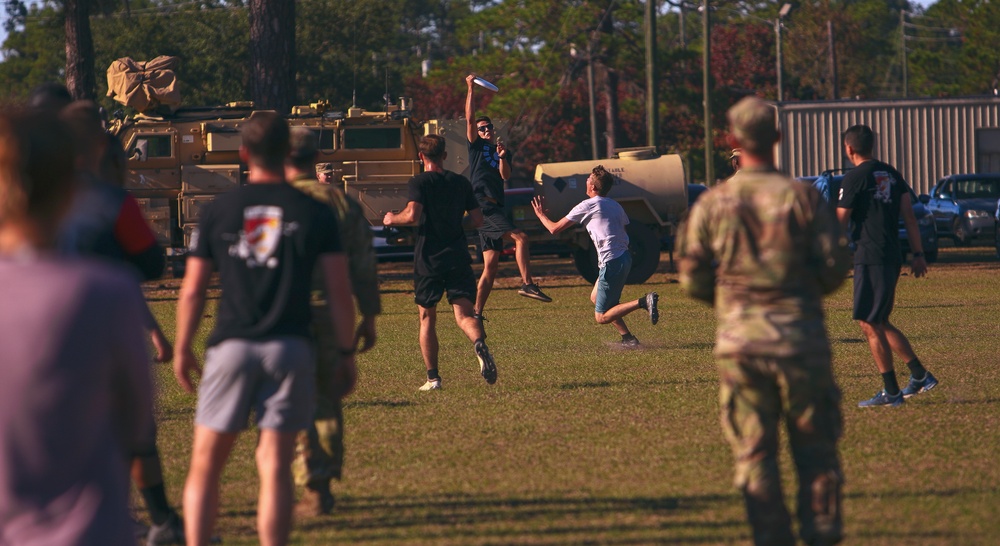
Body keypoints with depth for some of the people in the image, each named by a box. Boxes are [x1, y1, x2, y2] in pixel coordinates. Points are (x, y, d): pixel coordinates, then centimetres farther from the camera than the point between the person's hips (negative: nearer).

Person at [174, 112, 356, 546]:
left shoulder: (217, 212, 1)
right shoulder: (315, 213, 1)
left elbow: (192, 290, 3)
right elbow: (339, 292, -1)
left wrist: (183, 349, 15)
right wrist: (346, 351, 8)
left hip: (231, 347, 0)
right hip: (290, 348, 0)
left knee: (205, 465, 6)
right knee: (275, 468, 1)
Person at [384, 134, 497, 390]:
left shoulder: (420, 182, -4)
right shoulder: (461, 182, 10)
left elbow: (412, 215, -18)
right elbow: (477, 220, 10)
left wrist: (392, 219, 1)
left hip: (428, 258, -2)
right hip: (458, 258, 2)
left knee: (427, 319, 10)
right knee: (463, 313, -5)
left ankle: (432, 377, 9)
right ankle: (480, 344, -38)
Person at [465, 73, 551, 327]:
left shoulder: (503, 152, 22)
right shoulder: (476, 146, 9)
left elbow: (505, 176, 4)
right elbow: (470, 118, -2)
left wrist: (503, 158, -14)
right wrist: (471, 89, -5)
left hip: (495, 208, 7)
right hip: (483, 204, -7)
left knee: (491, 265, 5)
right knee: (520, 237, -24)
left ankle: (477, 313, 7)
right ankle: (527, 284, -31)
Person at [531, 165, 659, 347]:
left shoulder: (587, 206, -5)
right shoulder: (615, 205, 16)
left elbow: (555, 228, -1)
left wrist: (541, 215, 19)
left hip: (612, 262, -8)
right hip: (624, 256, 8)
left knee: (601, 317, -3)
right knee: (595, 297, 24)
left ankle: (643, 302, -21)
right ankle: (627, 338, 16)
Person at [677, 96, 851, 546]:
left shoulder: (711, 204, 0)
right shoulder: (804, 197, -4)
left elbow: (692, 279, 2)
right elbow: (834, 267, -4)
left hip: (739, 340, 1)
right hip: (800, 337, -1)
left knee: (754, 453, 6)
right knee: (815, 446, 9)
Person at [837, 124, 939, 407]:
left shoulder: (855, 177, -10)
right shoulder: (891, 174, 13)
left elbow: (839, 223, -8)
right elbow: (909, 216, 12)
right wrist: (918, 254, 14)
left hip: (871, 258, -8)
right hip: (892, 255, 8)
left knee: (869, 324, -2)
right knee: (880, 323, 17)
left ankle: (891, 392, -1)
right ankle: (920, 376, 16)